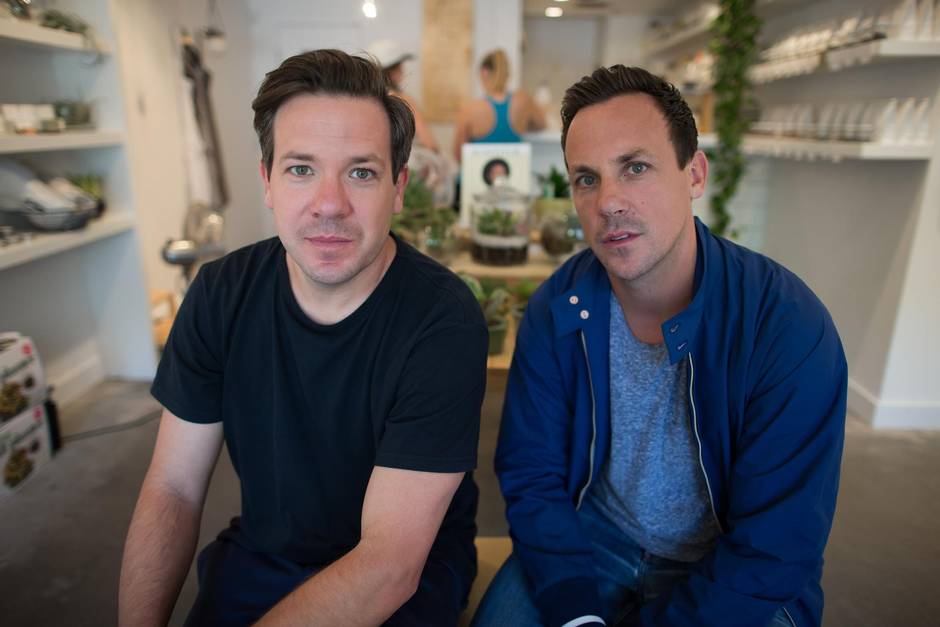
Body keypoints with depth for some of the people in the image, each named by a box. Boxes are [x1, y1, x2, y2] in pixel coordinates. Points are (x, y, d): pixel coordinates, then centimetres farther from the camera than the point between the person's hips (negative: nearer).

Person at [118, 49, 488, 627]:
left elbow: (389, 564, -25)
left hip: (409, 575, -2)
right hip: (259, 554, 3)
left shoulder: (444, 321, -24)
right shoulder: (220, 293, -9)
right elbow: (174, 487, -4)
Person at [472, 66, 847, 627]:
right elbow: (532, 481, -8)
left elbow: (774, 550, -17)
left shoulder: (793, 329, -22)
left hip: (730, 581, 0)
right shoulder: (555, 312, -13)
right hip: (590, 544, 1)